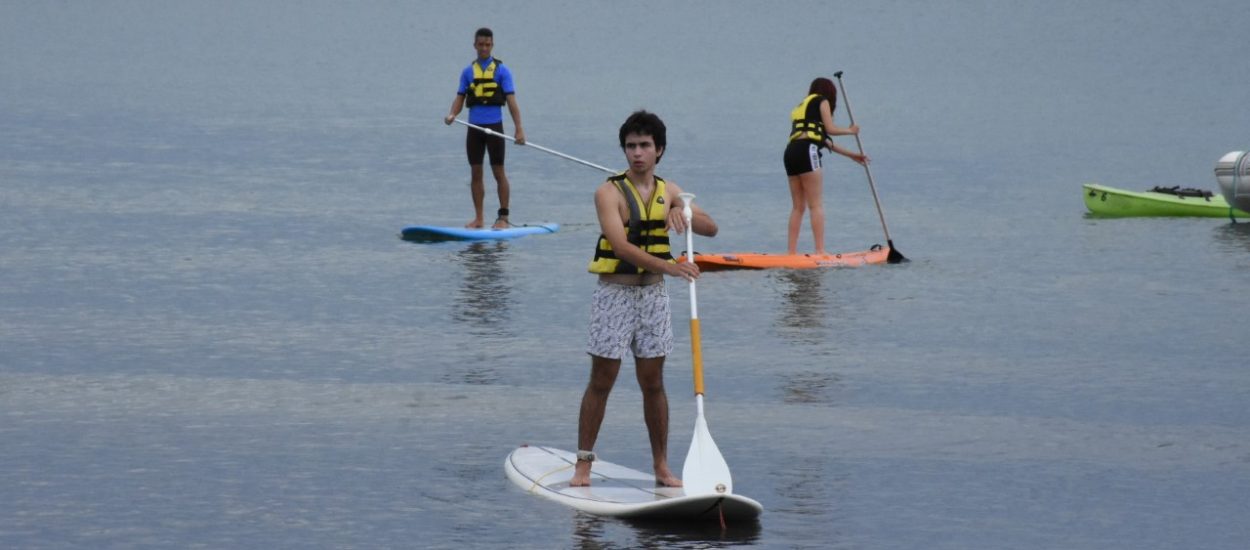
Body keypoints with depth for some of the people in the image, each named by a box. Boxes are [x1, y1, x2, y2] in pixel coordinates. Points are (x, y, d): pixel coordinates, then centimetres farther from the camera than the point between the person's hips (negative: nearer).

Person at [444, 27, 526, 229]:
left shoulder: (501, 70, -1)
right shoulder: (468, 71, 10)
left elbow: (511, 101, -5)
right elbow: (460, 98, 9)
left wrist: (519, 129, -12)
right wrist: (452, 114, -13)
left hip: (494, 127, -4)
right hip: (474, 127, 4)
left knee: (498, 172, -3)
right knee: (475, 173, 5)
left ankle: (503, 217, 2)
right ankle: (478, 218, 10)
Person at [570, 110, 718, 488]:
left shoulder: (668, 191, 8)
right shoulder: (610, 192, -10)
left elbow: (711, 228, 6)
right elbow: (621, 246, -23)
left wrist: (682, 213, -15)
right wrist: (668, 266, -35)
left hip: (653, 293, 4)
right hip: (615, 291, -4)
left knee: (653, 383, 8)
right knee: (601, 382, -1)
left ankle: (661, 467, 13)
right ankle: (583, 463, 6)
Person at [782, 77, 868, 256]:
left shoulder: (803, 105, 33)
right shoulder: (821, 101, 10)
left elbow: (824, 141, 31)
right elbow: (830, 130, 1)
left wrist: (850, 154, 32)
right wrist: (850, 130, 20)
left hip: (790, 153, 8)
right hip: (806, 151, -8)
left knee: (798, 206, 9)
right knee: (816, 205, -8)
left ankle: (791, 251, 5)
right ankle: (820, 251, -14)